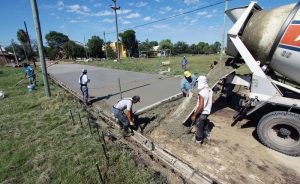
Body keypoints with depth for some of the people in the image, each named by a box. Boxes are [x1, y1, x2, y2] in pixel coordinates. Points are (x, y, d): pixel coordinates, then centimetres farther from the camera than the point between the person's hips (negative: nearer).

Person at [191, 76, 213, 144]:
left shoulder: (202, 93, -30)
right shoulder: (210, 90, -4)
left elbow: (200, 106, -30)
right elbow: (212, 101, 8)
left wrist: (194, 115, -21)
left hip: (201, 113, -8)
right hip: (207, 112, 8)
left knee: (199, 126, 13)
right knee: (205, 123, 31)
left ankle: (198, 140, 32)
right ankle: (207, 135, 53)